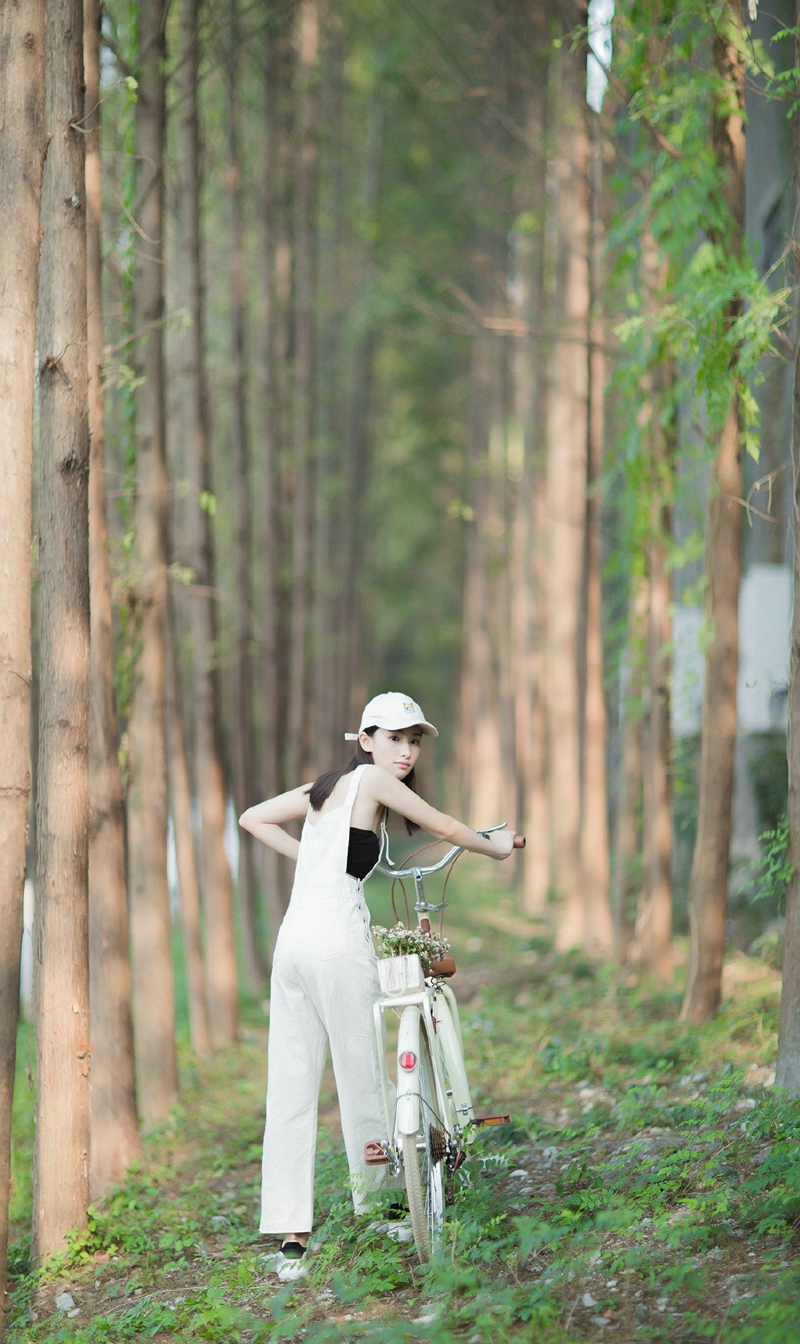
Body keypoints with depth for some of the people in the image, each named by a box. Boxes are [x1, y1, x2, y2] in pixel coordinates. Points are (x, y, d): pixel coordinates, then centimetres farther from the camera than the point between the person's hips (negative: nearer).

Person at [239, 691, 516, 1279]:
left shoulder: (327, 785, 19)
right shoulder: (373, 778, -1)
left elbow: (253, 818, 29)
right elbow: (442, 825, 4)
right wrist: (494, 846, 22)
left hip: (293, 939, 7)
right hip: (338, 938, -7)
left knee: (290, 1089, 3)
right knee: (361, 1075, 4)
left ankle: (291, 1237, 2)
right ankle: (378, 1201, 14)